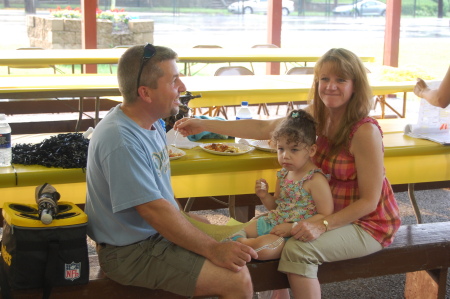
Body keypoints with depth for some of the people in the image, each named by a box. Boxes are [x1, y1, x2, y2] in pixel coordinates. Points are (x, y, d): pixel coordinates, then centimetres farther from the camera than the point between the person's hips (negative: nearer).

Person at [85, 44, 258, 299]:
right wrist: (213, 249, -22)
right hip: (131, 252, -10)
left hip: (159, 234, 10)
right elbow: (154, 209, -27)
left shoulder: (153, 124, 6)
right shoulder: (121, 141, -26)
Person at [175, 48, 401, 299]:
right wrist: (205, 125, -3)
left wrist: (323, 225, -32)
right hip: (333, 212, 8)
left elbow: (370, 201, -22)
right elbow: (263, 129, 0)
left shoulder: (365, 131, -25)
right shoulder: (317, 116, -3)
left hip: (368, 223, -8)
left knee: (298, 250, -28)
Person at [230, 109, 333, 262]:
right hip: (273, 222, 8)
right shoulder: (283, 174, 8)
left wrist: (292, 228, -23)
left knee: (263, 247, -28)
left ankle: (238, 242, -4)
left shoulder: (315, 180, -17)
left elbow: (326, 215, -19)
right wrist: (264, 196, -2)